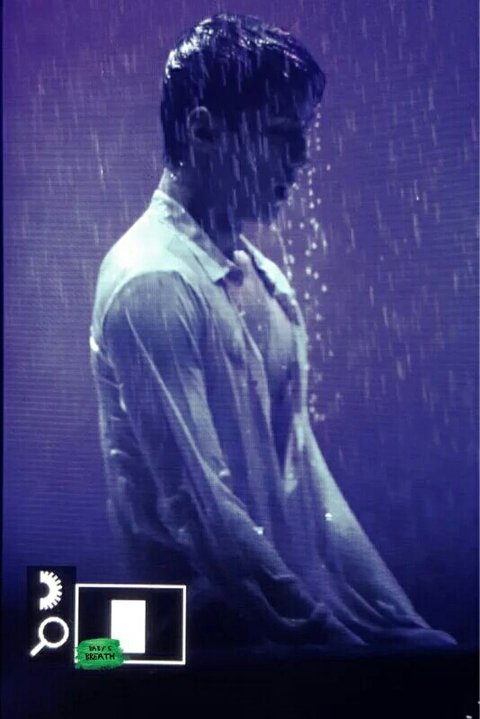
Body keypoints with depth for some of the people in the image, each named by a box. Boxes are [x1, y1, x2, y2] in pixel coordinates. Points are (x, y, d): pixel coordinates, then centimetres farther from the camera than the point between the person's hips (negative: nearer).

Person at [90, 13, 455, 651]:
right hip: (220, 626, -7)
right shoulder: (153, 283, -17)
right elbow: (199, 509, -21)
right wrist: (330, 633, -17)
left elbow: (305, 469, 8)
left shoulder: (261, 275, 8)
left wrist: (398, 622, 4)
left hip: (304, 603, 7)